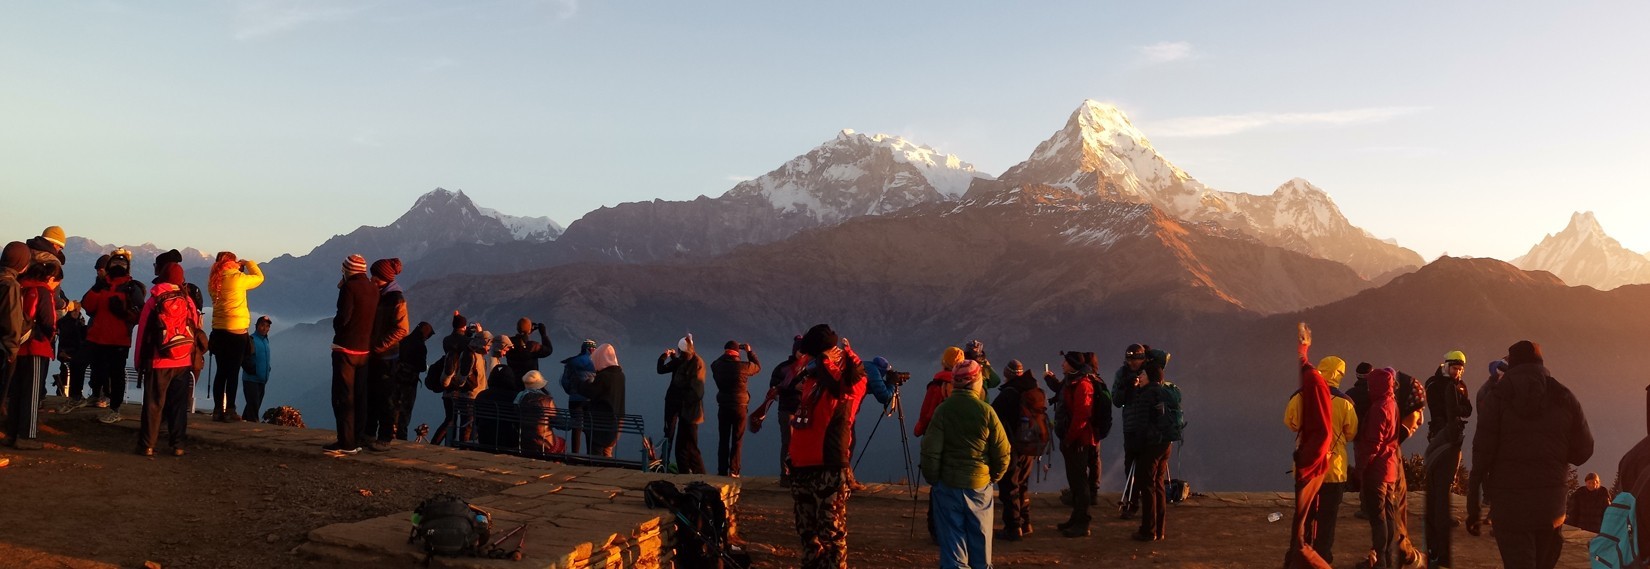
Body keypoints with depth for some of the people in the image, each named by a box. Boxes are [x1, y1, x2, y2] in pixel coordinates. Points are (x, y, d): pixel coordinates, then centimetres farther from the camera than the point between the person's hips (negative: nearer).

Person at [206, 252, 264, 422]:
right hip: (236, 332, -6)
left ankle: (218, 410, 10)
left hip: (218, 331, 6)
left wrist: (238, 269, 19)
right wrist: (248, 263, 15)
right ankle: (229, 411, -1)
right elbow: (259, 277, 2)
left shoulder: (214, 281, 6)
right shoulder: (237, 278, -12)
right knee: (233, 373, -1)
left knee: (221, 372, 10)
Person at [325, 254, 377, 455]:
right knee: (359, 397, 10)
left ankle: (346, 443, -4)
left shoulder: (350, 287, -12)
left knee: (343, 397, -3)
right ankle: (357, 441, 14)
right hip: (364, 349, 7)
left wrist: (335, 324, 7)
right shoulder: (373, 290, 9)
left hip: (345, 348, -7)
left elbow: (343, 317, -18)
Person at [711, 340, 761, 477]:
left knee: (723, 440, 10)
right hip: (740, 407, -2)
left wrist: (726, 354, 21)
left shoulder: (717, 366, -4)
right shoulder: (743, 367, -12)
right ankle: (733, 471, 2)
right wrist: (749, 351, 14)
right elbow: (758, 367, 7)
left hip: (723, 408, 2)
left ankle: (722, 470, 9)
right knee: (737, 441, 5)